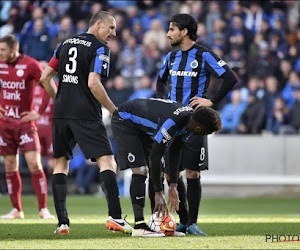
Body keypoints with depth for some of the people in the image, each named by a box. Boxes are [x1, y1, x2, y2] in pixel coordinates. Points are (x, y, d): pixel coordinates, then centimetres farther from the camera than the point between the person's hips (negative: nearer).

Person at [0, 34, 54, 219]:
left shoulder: (30, 65, -10)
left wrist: (39, 113, -9)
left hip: (25, 122, -4)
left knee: (35, 164, -10)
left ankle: (43, 209, -6)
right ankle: (16, 210, 12)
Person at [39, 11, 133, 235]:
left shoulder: (65, 44, 15)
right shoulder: (99, 48, -5)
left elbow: (45, 78, 13)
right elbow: (93, 84, -16)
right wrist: (113, 110, -6)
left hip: (61, 114, 6)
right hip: (86, 114, -6)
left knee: (61, 163, 12)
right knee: (107, 162, -6)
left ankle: (62, 222, 5)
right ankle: (115, 217, -19)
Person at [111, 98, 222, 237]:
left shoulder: (190, 119, -11)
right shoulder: (172, 122, -38)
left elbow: (175, 152, 1)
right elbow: (154, 156, -32)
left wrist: (173, 186, 0)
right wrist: (158, 194, -27)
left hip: (143, 127, 9)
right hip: (124, 121, -9)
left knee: (157, 173, 3)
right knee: (140, 170, -19)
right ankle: (139, 227, -18)